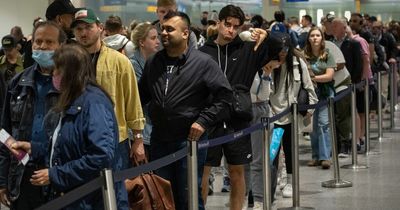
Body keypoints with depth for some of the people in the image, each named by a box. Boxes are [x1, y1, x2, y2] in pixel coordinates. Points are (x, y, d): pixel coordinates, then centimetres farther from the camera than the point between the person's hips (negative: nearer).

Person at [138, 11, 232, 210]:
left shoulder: (203, 63, -9)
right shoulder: (153, 62, 7)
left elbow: (224, 95, -9)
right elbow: (142, 95, 20)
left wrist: (203, 121, -14)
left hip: (190, 139, -5)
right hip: (159, 139, 5)